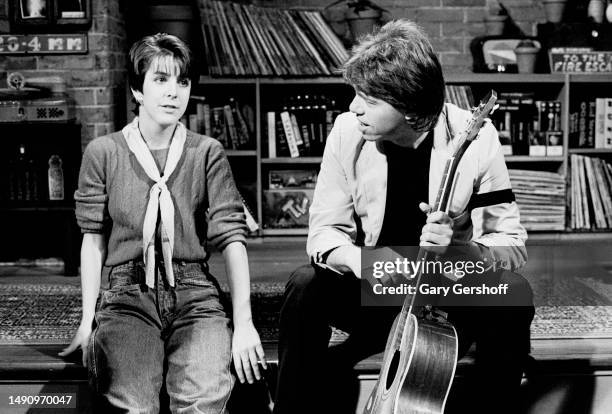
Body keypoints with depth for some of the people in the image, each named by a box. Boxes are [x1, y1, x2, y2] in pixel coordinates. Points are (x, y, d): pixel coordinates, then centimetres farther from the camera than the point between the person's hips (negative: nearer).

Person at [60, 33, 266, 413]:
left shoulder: (207, 153, 4)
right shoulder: (103, 153, 6)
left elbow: (232, 236, -2)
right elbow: (94, 238, 7)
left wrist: (243, 321, -9)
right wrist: (88, 318, 2)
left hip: (194, 294, 1)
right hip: (128, 295, 0)